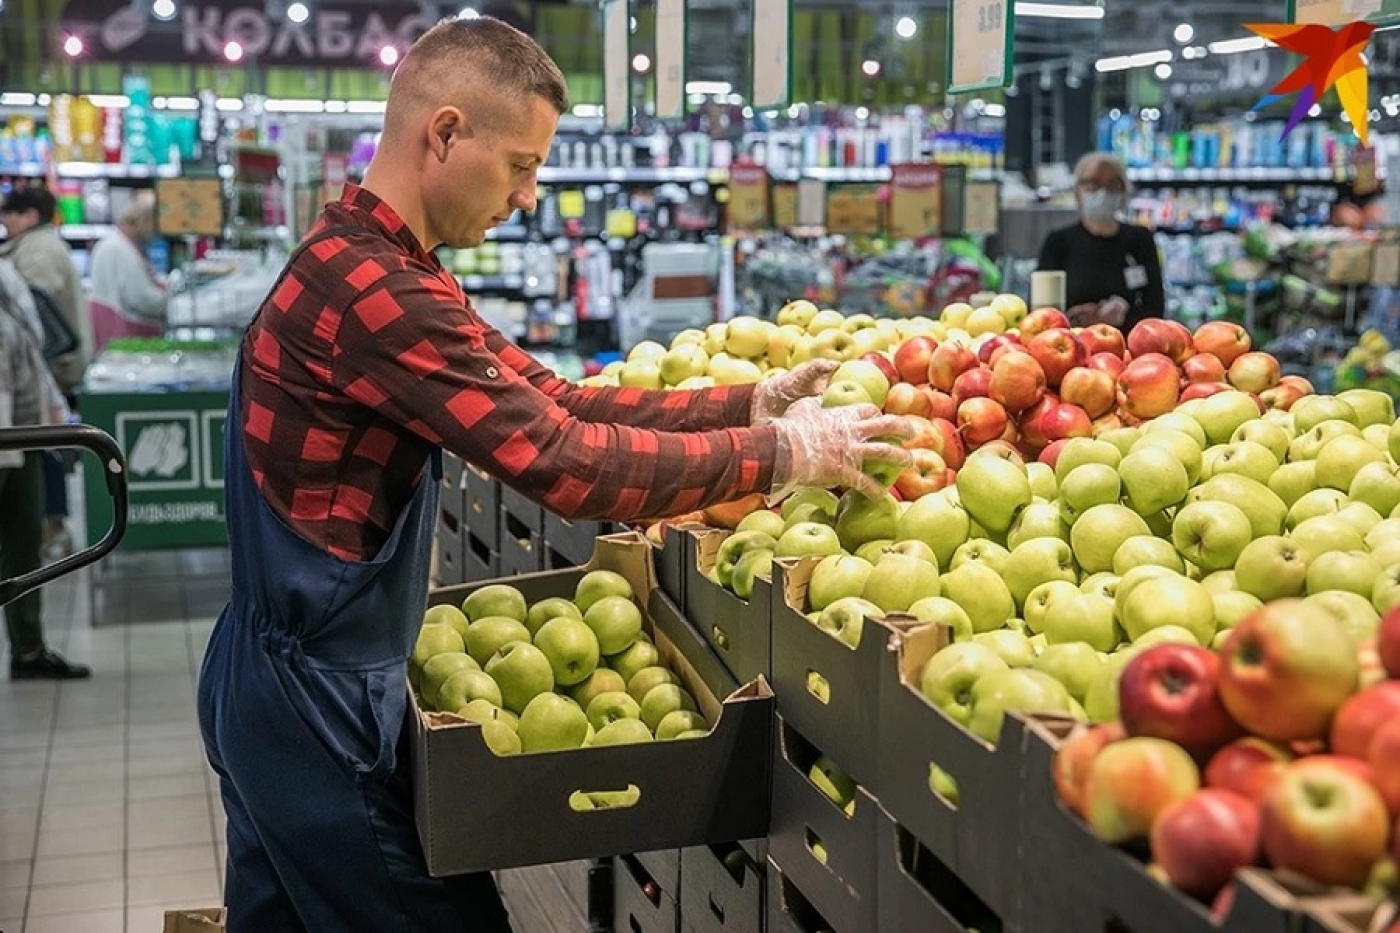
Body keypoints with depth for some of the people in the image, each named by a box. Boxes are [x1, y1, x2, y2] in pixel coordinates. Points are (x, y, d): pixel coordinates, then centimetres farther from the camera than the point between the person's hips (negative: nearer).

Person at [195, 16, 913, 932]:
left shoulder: (368, 263, 10)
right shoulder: (371, 288, -25)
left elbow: (551, 400, 7)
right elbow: (565, 463, -28)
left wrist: (747, 402, -1)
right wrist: (784, 452, -19)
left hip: (291, 679, 10)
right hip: (317, 694, -10)